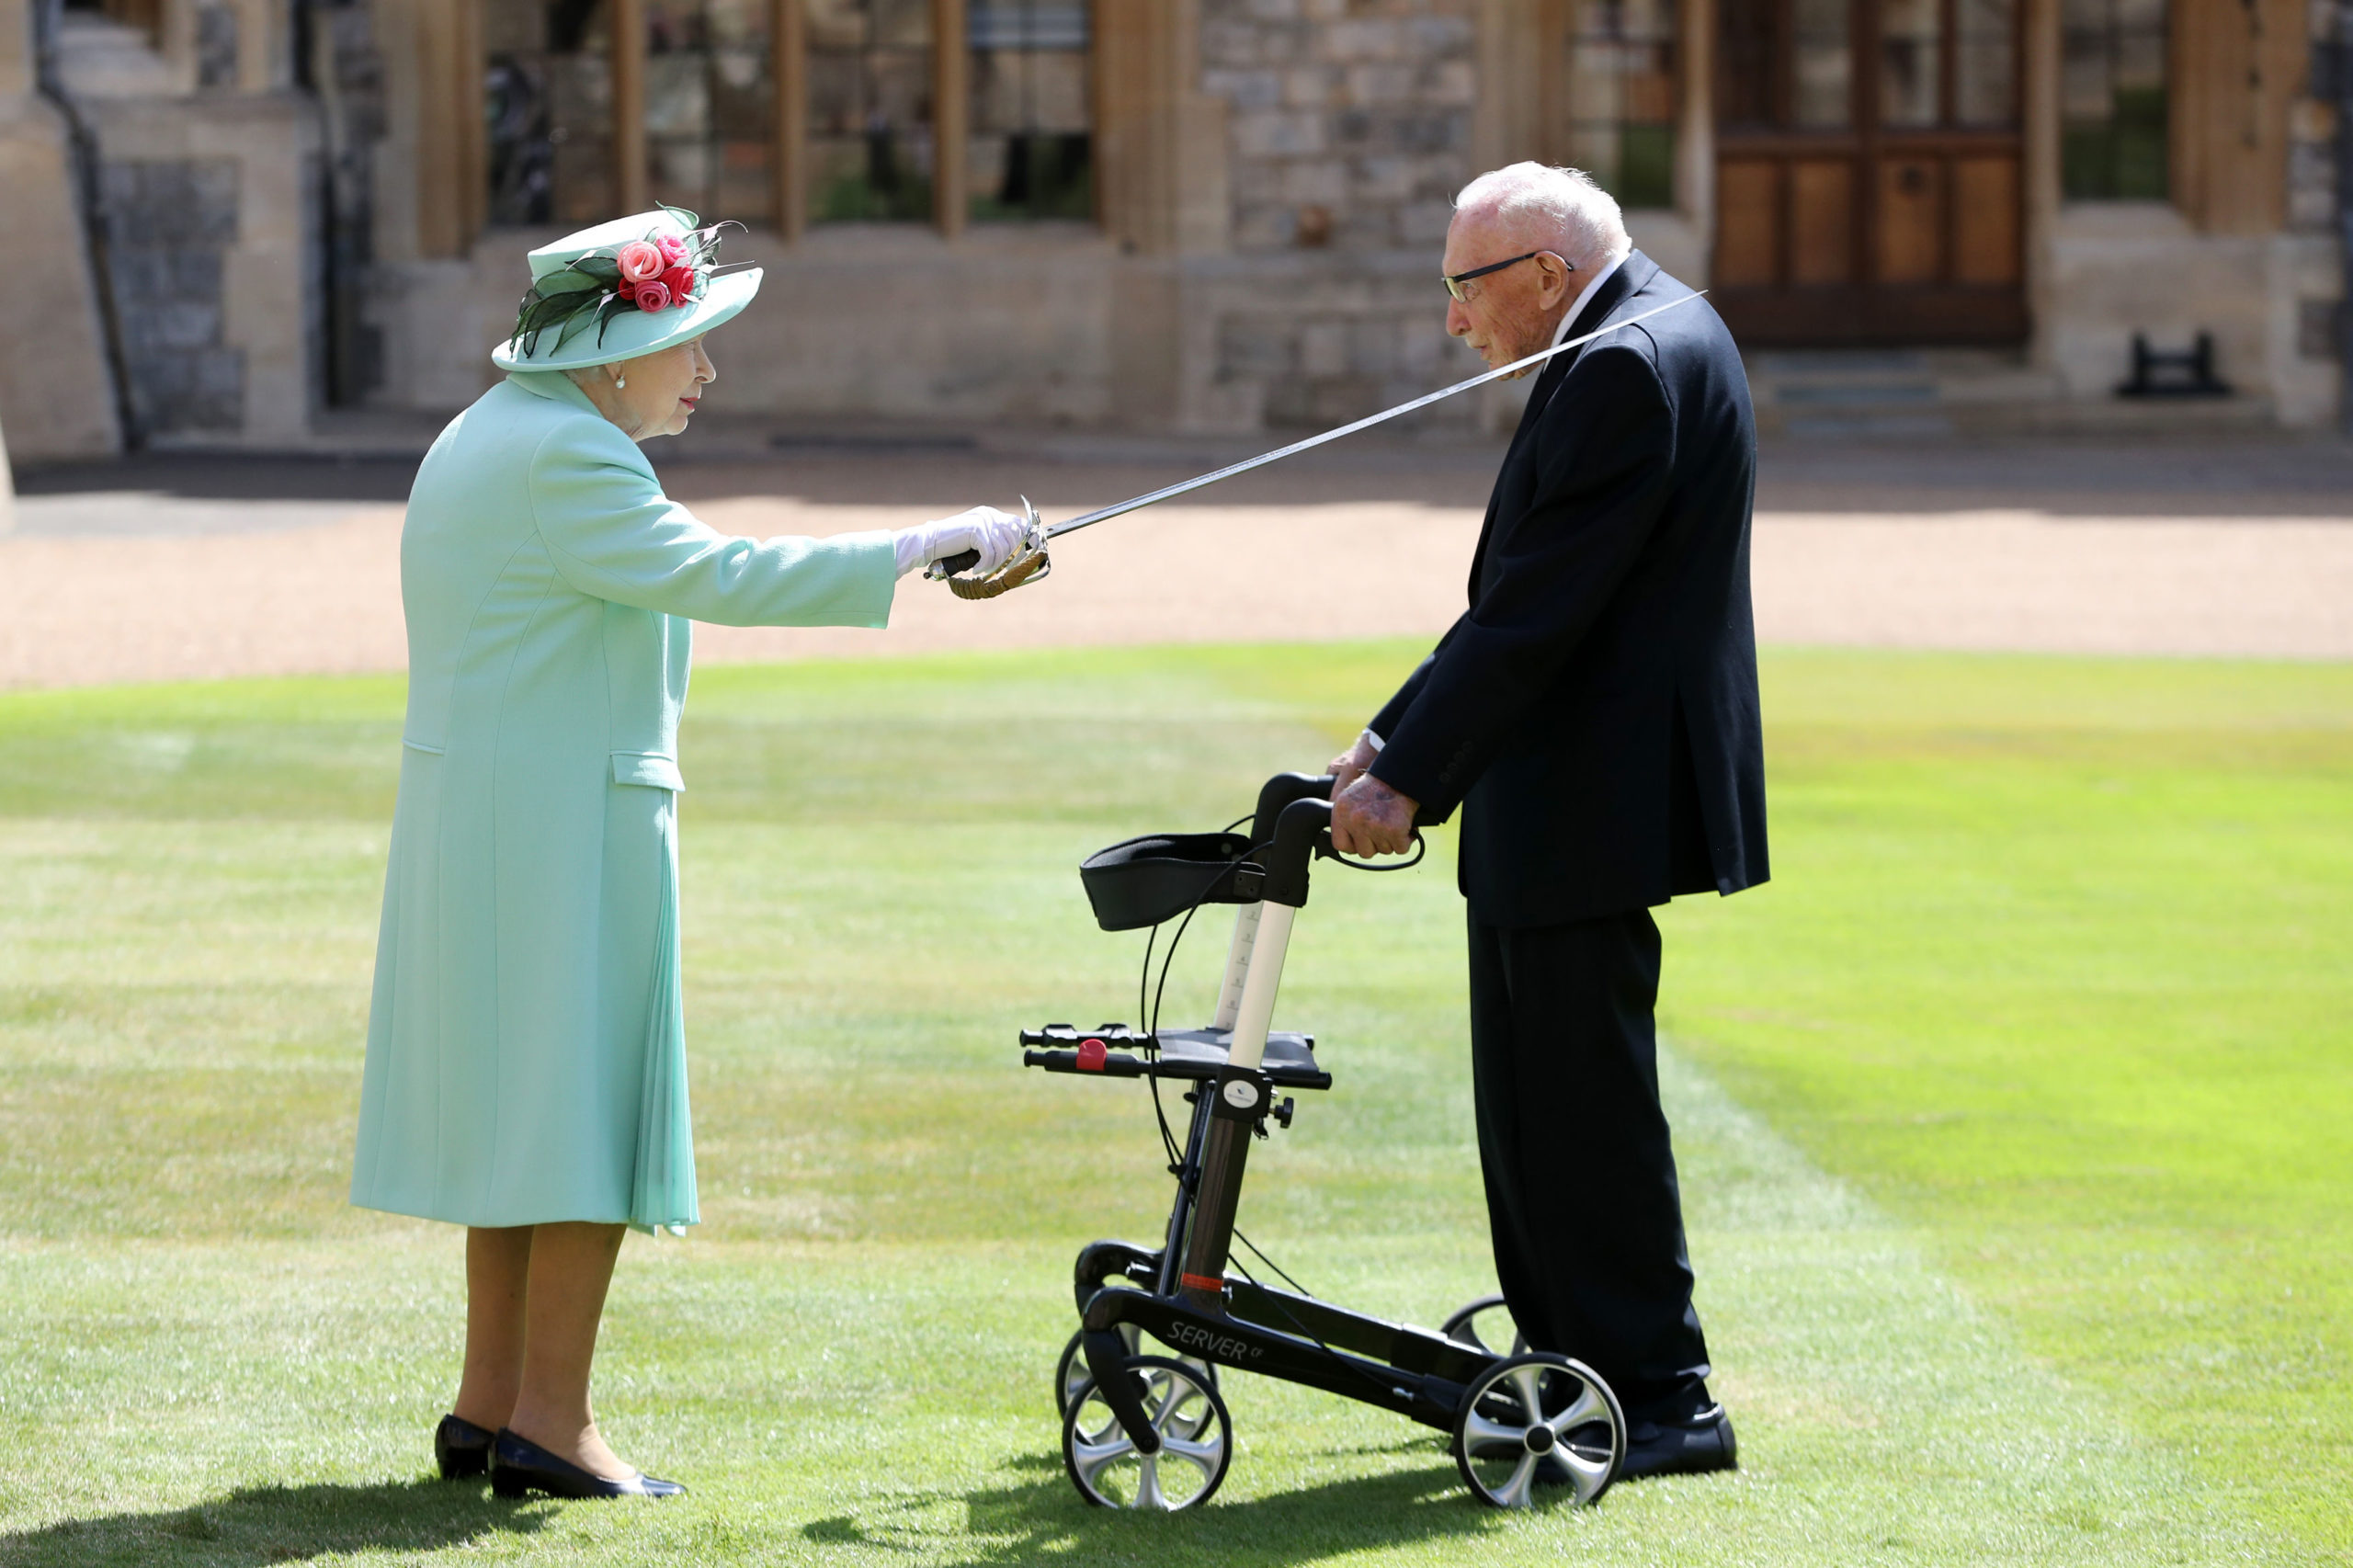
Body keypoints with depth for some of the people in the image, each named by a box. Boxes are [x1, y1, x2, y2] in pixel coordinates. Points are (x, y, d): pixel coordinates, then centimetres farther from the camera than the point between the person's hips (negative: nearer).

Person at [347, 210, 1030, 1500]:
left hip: (471, 809, 10)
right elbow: (717, 577, -25)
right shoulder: (562, 458, -17)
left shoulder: (487, 436, 15)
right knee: (588, 1101, -5)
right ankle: (549, 1420, -4)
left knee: (514, 1098, 14)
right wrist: (930, 546, -23)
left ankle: (491, 1401, 18)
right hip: (563, 817, -10)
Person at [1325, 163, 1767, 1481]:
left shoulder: (1629, 368, -18)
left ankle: (1662, 1398, 0)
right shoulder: (1648, 335, 15)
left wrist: (1407, 779, -19)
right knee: (1535, 1090, 16)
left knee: (1585, 1100, -6)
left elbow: (1538, 608, -22)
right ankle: (1565, 1360, 25)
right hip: (1562, 801, 11)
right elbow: (1526, 591, 18)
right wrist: (1399, 737, 14)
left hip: (1593, 802, -11)